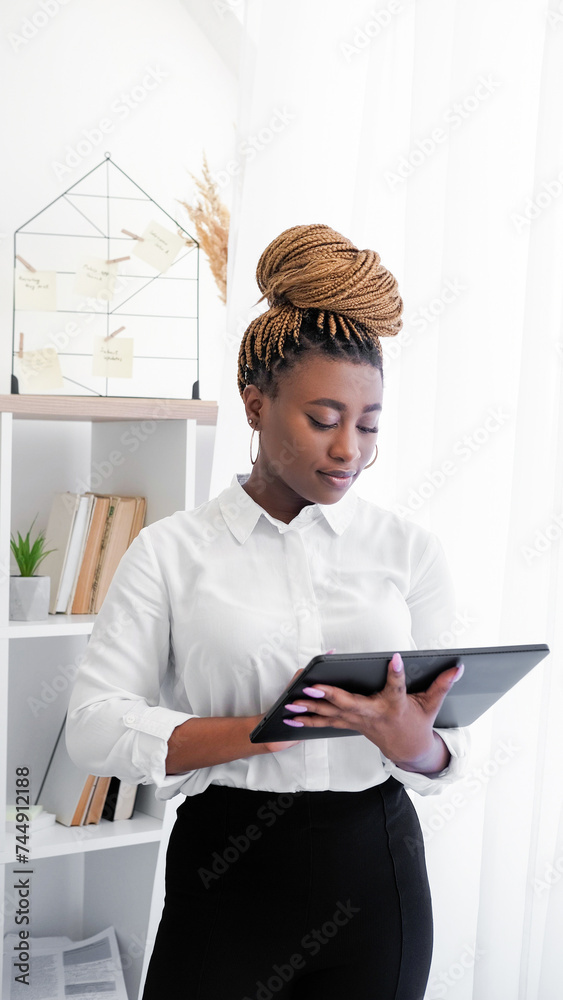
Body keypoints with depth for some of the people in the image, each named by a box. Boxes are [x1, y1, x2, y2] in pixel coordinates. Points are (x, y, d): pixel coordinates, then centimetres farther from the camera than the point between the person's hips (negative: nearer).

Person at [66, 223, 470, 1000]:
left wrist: (411, 742, -24)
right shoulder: (171, 550, -4)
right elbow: (95, 725, -11)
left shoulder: (409, 549, -1)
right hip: (227, 876, -1)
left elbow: (447, 754, 0)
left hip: (374, 877, 2)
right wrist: (270, 728, -22)